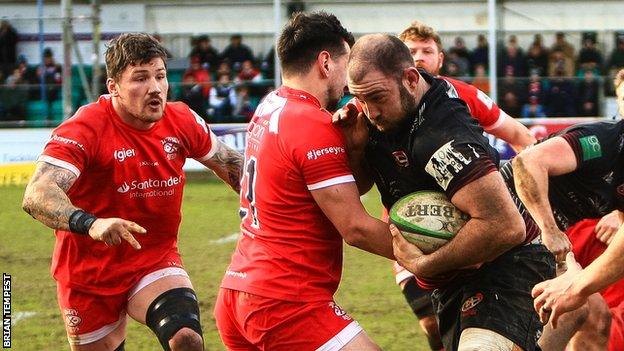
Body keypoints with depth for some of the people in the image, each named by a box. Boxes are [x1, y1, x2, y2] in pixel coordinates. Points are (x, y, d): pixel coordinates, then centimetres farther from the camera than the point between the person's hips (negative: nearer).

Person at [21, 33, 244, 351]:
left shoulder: (182, 121, -6)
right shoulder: (84, 129, -23)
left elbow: (229, 163, 15)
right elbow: (36, 196, -37)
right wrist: (90, 224, -54)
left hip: (157, 263, 3)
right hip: (89, 274, -3)